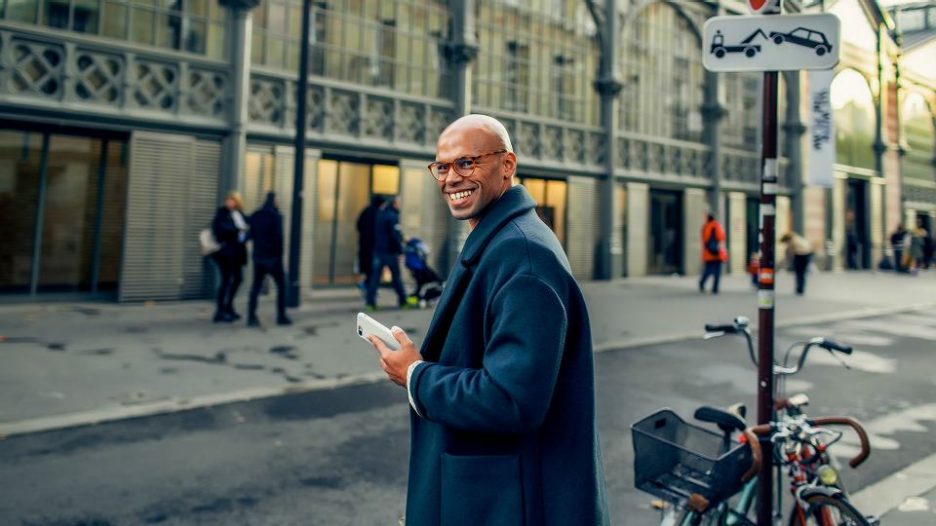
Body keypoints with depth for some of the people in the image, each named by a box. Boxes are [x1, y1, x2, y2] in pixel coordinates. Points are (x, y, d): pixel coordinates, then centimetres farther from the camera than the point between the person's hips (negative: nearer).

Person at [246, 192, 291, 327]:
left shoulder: (254, 216, 9)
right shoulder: (276, 216, -10)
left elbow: (252, 234, 11)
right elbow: (278, 237, -14)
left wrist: (257, 250, 13)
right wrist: (279, 254, -7)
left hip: (258, 256, 6)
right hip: (272, 256, -5)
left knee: (256, 286, 6)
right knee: (281, 285, 5)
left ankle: (251, 317, 0)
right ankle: (281, 316, 3)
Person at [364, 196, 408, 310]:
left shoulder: (379, 214, 12)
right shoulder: (392, 217, -12)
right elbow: (396, 235, -18)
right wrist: (400, 250, -16)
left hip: (377, 250, 6)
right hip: (390, 251, -6)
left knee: (375, 276, 3)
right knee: (396, 276, 6)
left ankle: (370, 300, -5)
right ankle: (402, 300, 12)